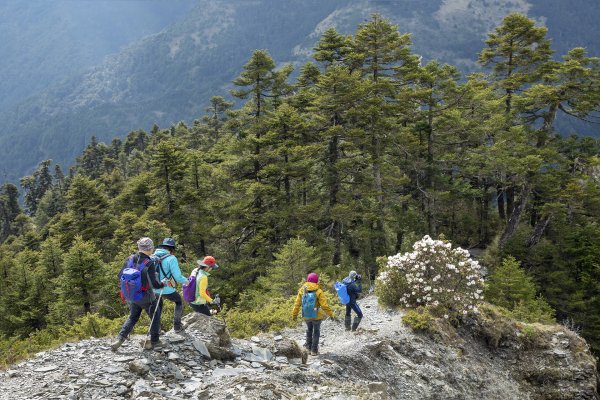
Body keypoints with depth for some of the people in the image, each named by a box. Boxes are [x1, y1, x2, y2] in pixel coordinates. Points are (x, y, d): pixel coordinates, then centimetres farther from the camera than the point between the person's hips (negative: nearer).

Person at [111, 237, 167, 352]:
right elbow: (154, 284, -24)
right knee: (155, 317, 17)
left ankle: (120, 339, 10)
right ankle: (154, 341, 25)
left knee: (132, 318, 23)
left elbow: (120, 276, 1)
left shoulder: (130, 259, -6)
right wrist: (163, 284, -4)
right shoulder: (150, 263, -23)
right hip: (146, 297, -5)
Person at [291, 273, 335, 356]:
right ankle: (314, 350, 18)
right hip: (316, 316, -3)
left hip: (306, 316, 3)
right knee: (316, 331, 15)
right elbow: (324, 305, -17)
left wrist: (294, 314, 9)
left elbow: (297, 304, -2)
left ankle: (309, 346, 34)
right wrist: (331, 314, -9)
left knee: (309, 329, 26)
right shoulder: (318, 291, -17)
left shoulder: (302, 290, -6)